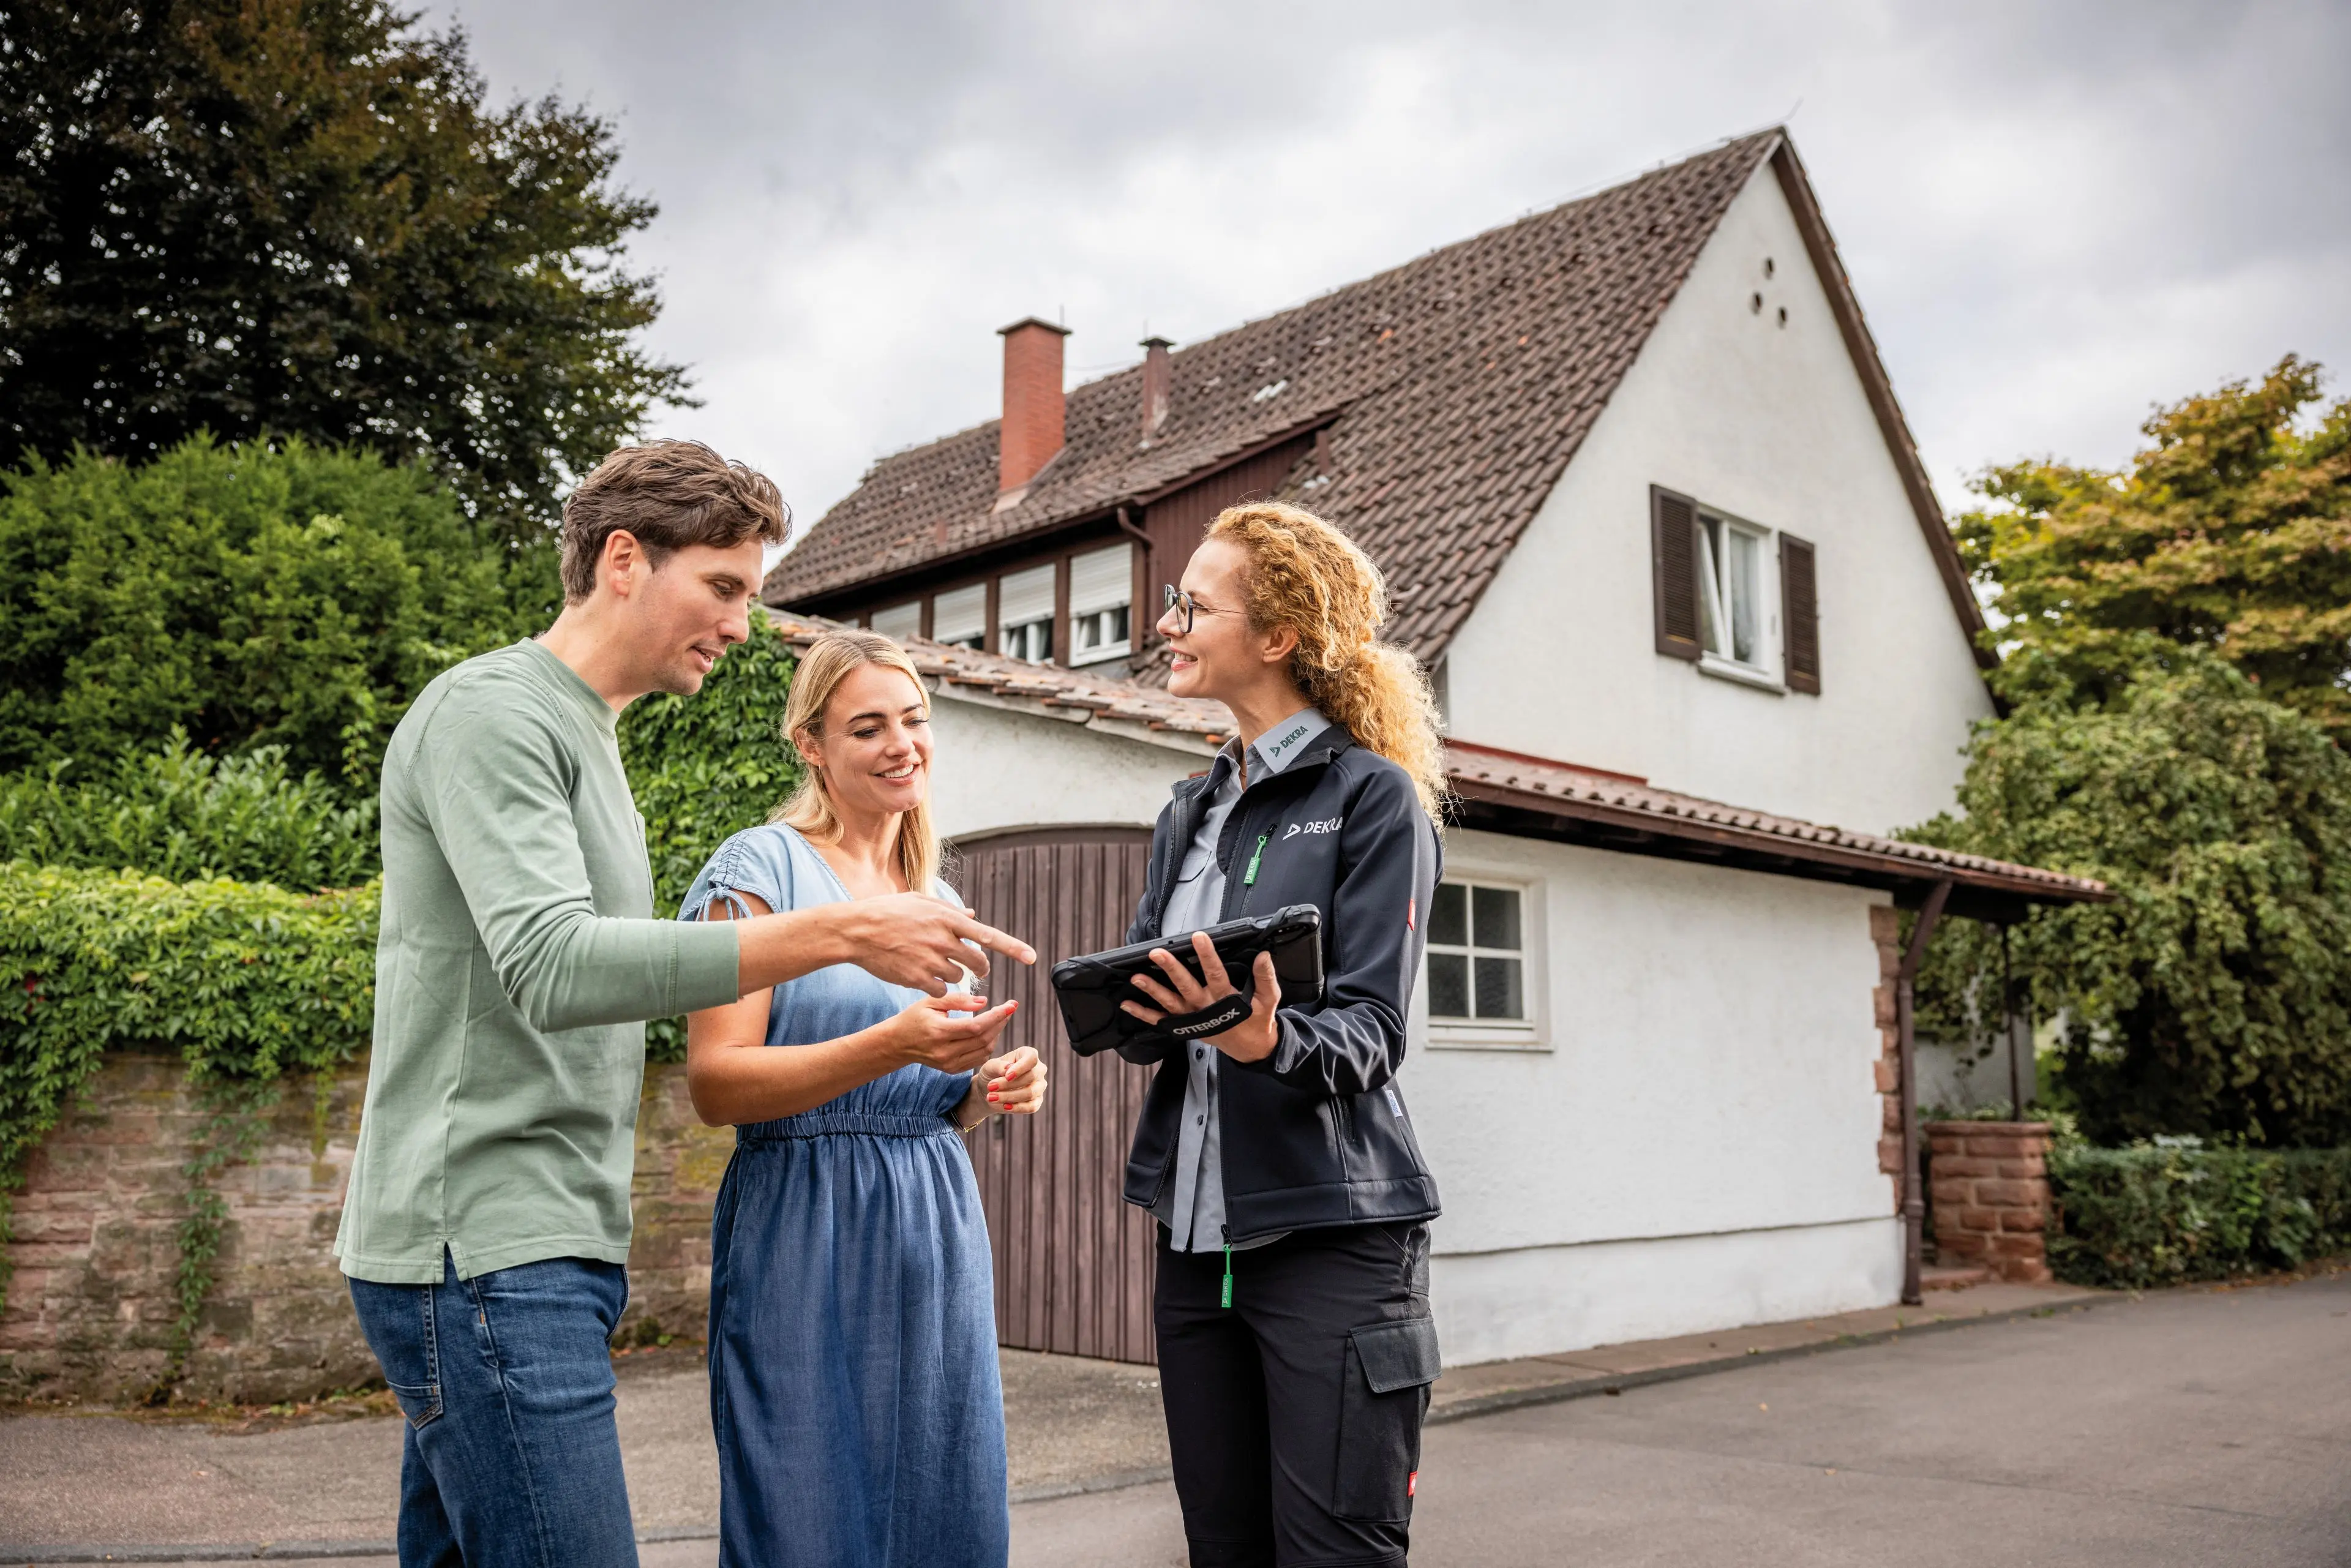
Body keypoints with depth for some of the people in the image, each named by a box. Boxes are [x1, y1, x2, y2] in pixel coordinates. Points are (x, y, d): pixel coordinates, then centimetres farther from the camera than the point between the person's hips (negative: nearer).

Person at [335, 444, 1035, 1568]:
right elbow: (553, 969, -23)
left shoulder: (585, 738, 20)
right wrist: (840, 933, -27)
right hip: (486, 1252, -9)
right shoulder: (491, 710, -9)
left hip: (545, 1252, 9)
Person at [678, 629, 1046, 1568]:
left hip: (937, 1229, 6)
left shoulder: (942, 901, 15)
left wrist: (990, 1090, 0)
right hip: (806, 1235, -6)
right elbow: (716, 1084, -13)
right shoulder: (761, 867, -5)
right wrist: (892, 1047, -24)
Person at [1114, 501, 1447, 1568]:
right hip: (1198, 1233, 7)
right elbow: (1144, 996, 13)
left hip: (1329, 1232, -6)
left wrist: (1266, 1041, -33)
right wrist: (1136, 1010, -11)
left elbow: (1370, 1027, -12)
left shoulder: (1374, 796, -5)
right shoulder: (1189, 815, 16)